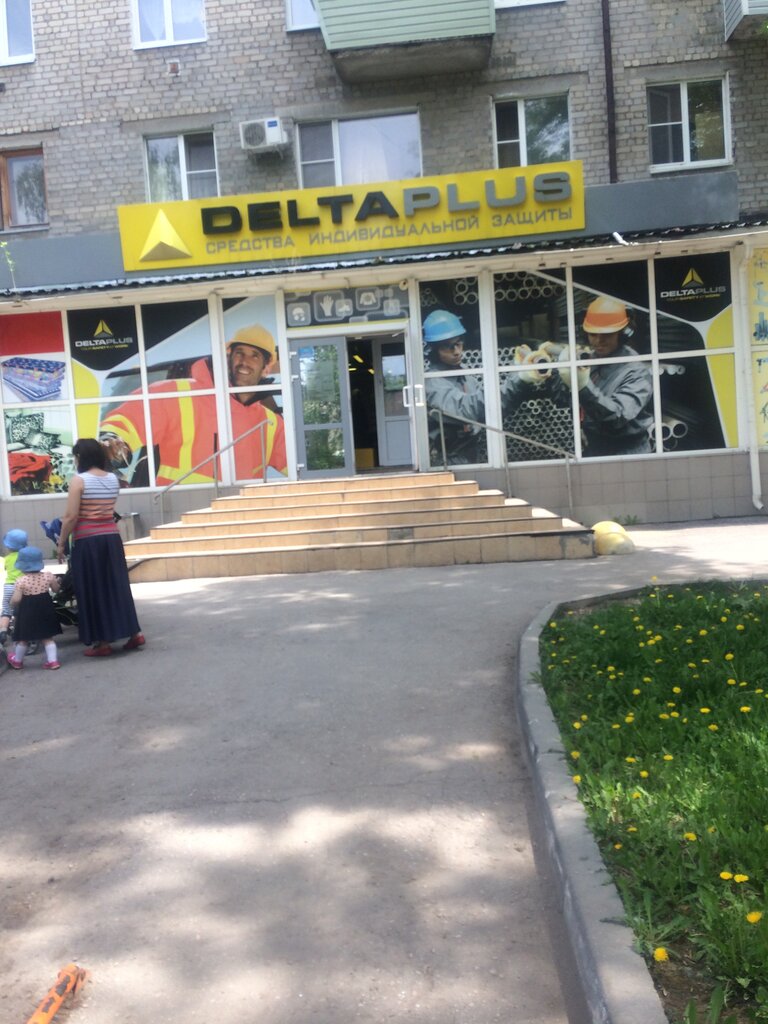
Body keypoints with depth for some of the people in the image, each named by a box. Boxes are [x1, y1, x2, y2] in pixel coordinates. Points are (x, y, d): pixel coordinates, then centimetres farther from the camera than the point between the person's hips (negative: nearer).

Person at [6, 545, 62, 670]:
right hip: (45, 609, 3)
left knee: (24, 638, 13)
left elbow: (16, 600, -17)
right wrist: (56, 581, 29)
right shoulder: (48, 576, -5)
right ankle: (52, 660, 5)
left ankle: (17, 660, 32)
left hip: (27, 611, -2)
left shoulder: (21, 581, -15)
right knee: (48, 637, 10)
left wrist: (13, 604, 5)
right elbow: (56, 589, 9)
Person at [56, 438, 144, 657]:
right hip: (111, 538, 6)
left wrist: (61, 543, -3)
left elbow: (71, 517, -14)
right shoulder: (113, 479, 7)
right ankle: (134, 633, 13)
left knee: (93, 590, 3)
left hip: (88, 541, -6)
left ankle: (103, 642, 7)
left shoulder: (78, 480, -12)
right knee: (117, 585, 13)